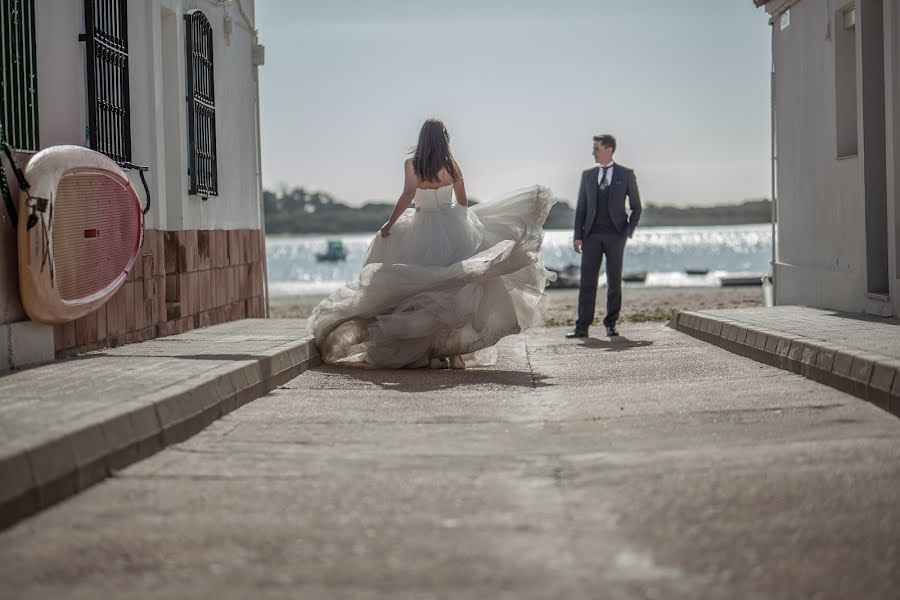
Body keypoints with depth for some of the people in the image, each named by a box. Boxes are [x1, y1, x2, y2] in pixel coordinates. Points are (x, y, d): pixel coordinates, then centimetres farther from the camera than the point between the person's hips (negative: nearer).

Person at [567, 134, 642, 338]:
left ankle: (611, 324, 11)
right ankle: (582, 327, -5)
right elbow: (581, 208, 10)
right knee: (587, 281, -4)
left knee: (614, 281, 2)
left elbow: (636, 207, 6)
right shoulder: (588, 175, 11)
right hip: (592, 235, 2)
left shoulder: (626, 175, 4)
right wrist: (578, 236, 2)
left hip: (615, 235, -2)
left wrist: (628, 232, -6)